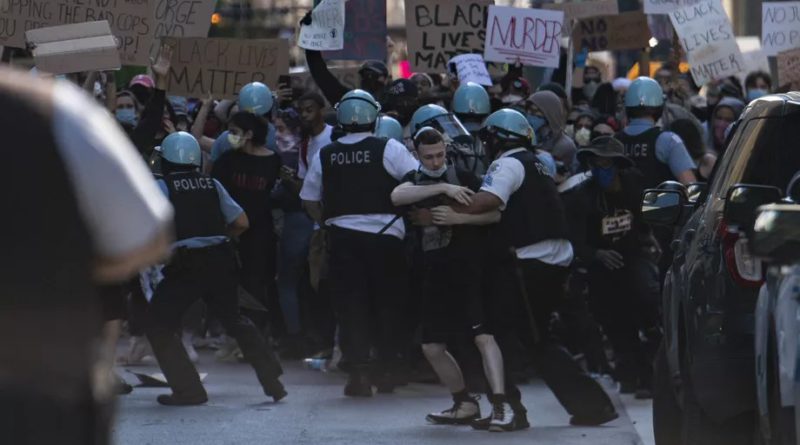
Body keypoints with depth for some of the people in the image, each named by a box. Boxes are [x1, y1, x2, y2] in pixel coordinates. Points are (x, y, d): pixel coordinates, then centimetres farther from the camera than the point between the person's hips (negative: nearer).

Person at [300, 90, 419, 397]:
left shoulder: (325, 156, 5)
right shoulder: (389, 150, -4)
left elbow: (310, 201, 12)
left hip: (343, 237, 2)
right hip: (385, 234, -2)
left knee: (351, 306, 3)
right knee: (388, 305, 10)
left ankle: (358, 373, -3)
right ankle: (386, 371, 15)